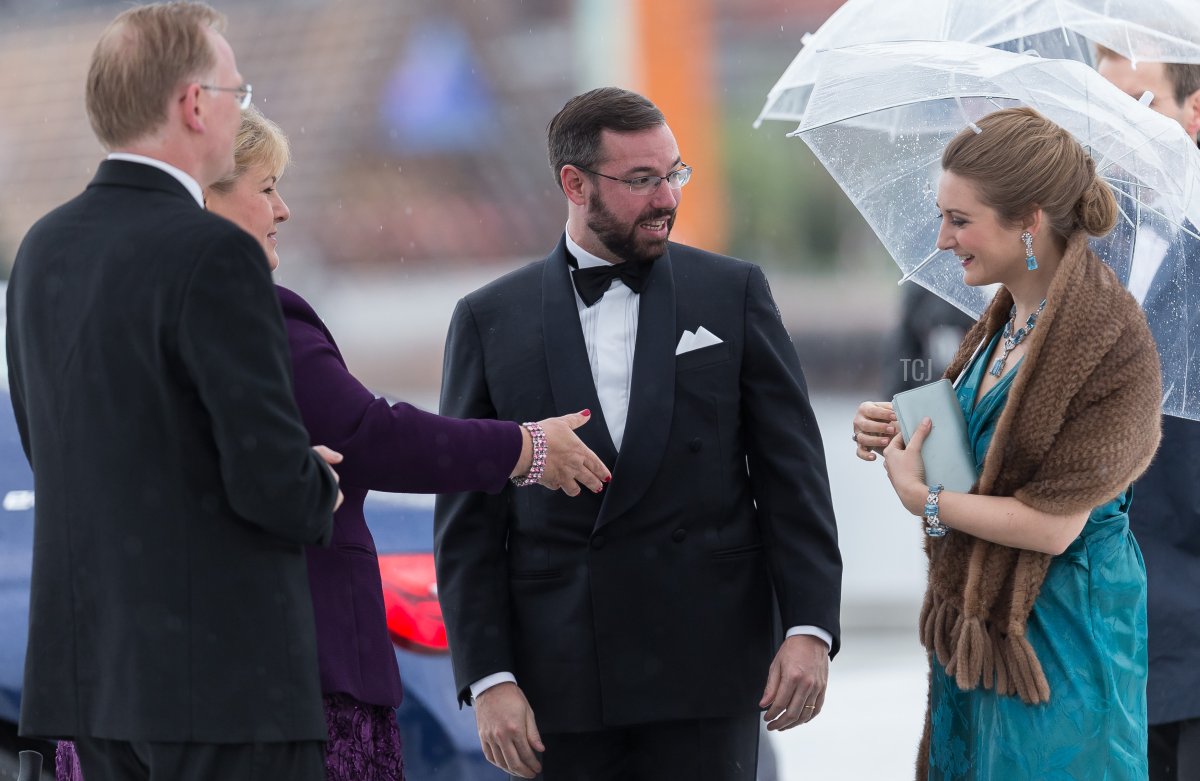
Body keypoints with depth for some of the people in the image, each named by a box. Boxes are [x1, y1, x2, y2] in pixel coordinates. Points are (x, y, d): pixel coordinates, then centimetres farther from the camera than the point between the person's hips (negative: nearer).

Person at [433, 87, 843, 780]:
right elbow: (468, 520, 4)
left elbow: (792, 471, 4)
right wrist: (489, 677, -4)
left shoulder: (732, 293, 6)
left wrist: (810, 626, -6)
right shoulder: (491, 320, 5)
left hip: (705, 669, -1)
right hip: (562, 683, 1)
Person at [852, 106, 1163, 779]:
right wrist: (901, 432, -1)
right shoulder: (1010, 318, 3)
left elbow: (1050, 525, -22)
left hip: (1055, 628, -8)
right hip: (980, 616, 8)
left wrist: (920, 496, -12)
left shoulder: (1107, 342, -22)